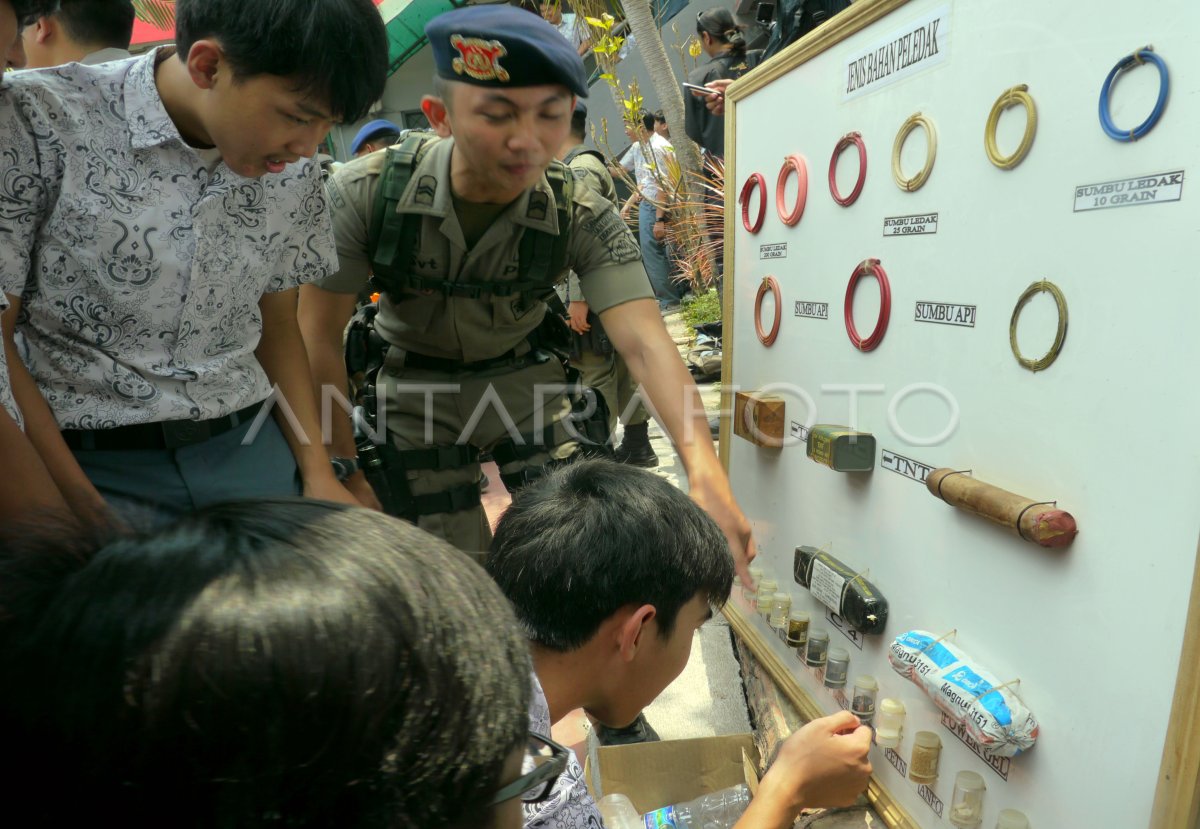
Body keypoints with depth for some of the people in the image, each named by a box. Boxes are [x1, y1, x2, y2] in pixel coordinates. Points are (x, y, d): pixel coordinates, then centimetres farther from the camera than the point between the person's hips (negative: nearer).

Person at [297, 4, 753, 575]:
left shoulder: (585, 220, -23)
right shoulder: (363, 194, -25)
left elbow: (645, 343, -34)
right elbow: (320, 335, -16)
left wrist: (704, 470, -49)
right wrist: (344, 472, -15)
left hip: (523, 380, 1)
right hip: (415, 387, 0)